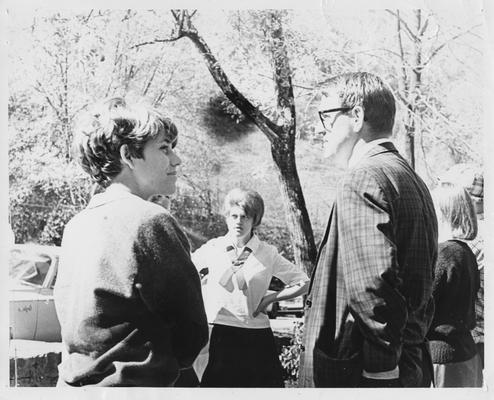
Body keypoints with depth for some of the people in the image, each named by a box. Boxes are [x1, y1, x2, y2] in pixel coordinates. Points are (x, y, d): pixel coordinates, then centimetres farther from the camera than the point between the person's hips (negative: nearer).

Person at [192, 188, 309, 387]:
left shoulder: (268, 254, 5)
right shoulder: (212, 249, 5)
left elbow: (302, 283, 12)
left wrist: (270, 298, 1)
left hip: (257, 338, 1)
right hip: (221, 335, 0)